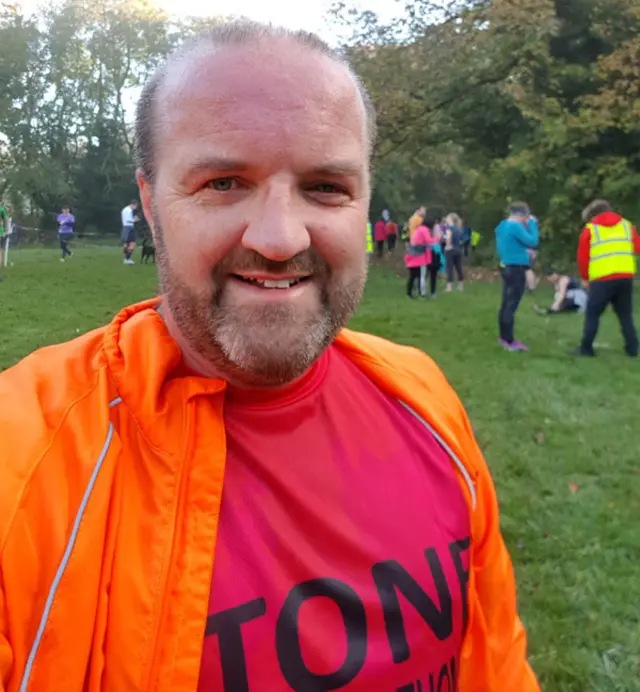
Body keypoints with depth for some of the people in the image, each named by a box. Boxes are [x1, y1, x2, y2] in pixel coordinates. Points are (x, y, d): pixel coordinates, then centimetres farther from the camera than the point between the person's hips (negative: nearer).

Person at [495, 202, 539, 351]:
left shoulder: (502, 225, 11)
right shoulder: (516, 227, -18)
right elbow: (533, 242, -18)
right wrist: (532, 224, -9)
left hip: (506, 267, 10)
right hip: (516, 269, -10)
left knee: (506, 304, 14)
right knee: (511, 305, -7)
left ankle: (504, 337, 22)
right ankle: (510, 342, -4)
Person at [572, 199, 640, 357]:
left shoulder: (590, 228, 6)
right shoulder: (627, 225, 15)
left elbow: (582, 257, 4)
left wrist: (586, 277, 17)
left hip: (602, 279, -3)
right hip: (626, 277, 3)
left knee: (592, 314, 5)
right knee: (626, 315, 11)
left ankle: (586, 348, 4)